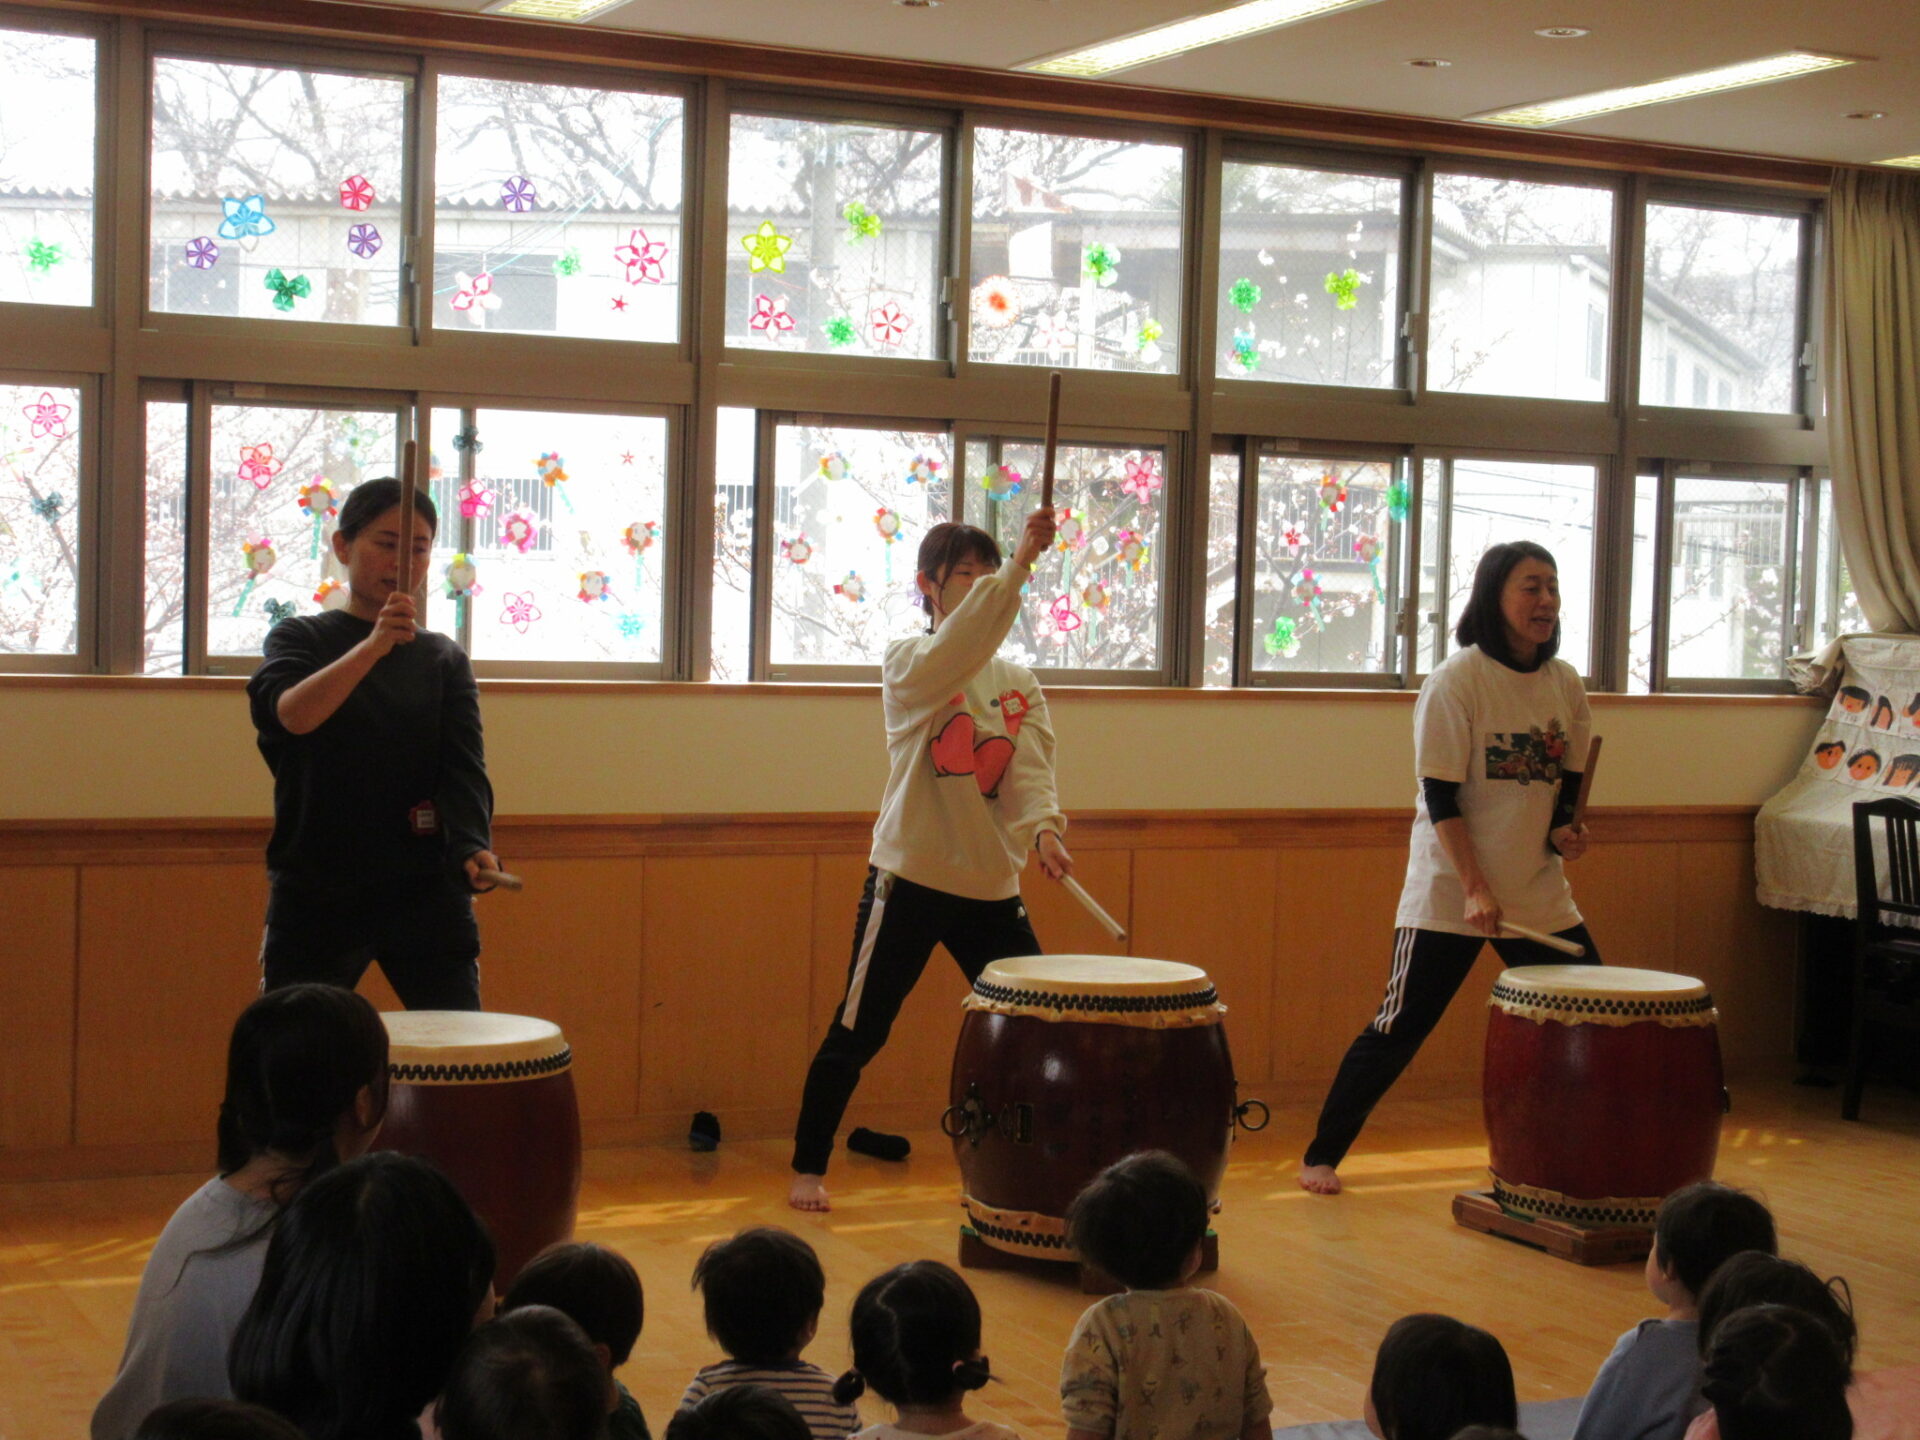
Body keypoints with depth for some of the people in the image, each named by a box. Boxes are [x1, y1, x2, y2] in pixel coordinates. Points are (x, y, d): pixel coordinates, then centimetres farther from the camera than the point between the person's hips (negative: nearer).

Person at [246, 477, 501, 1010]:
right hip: (316, 893, -1)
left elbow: (463, 767, -3)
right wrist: (374, 645, -32)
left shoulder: (444, 660, 9)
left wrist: (472, 847, -22)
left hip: (425, 892, 1)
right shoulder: (301, 639, 4)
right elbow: (291, 714, -18)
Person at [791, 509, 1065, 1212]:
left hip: (992, 886, 5)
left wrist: (1041, 826, -27)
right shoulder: (907, 665, -4)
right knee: (857, 1034, 3)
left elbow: (1030, 770, -5)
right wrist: (1022, 563, -38)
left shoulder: (1019, 682, 10)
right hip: (910, 879, -4)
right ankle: (807, 1168, 19)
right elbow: (959, 646, -27)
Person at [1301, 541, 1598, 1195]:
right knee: (1398, 1029, -3)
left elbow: (1570, 780, 15)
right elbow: (1441, 796, -15)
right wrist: (1475, 890, -21)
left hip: (1540, 896, 6)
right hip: (1449, 892, -5)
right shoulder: (1458, 681, -12)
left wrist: (1566, 828, -7)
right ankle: (1322, 1155, 10)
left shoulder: (1564, 684, 4)